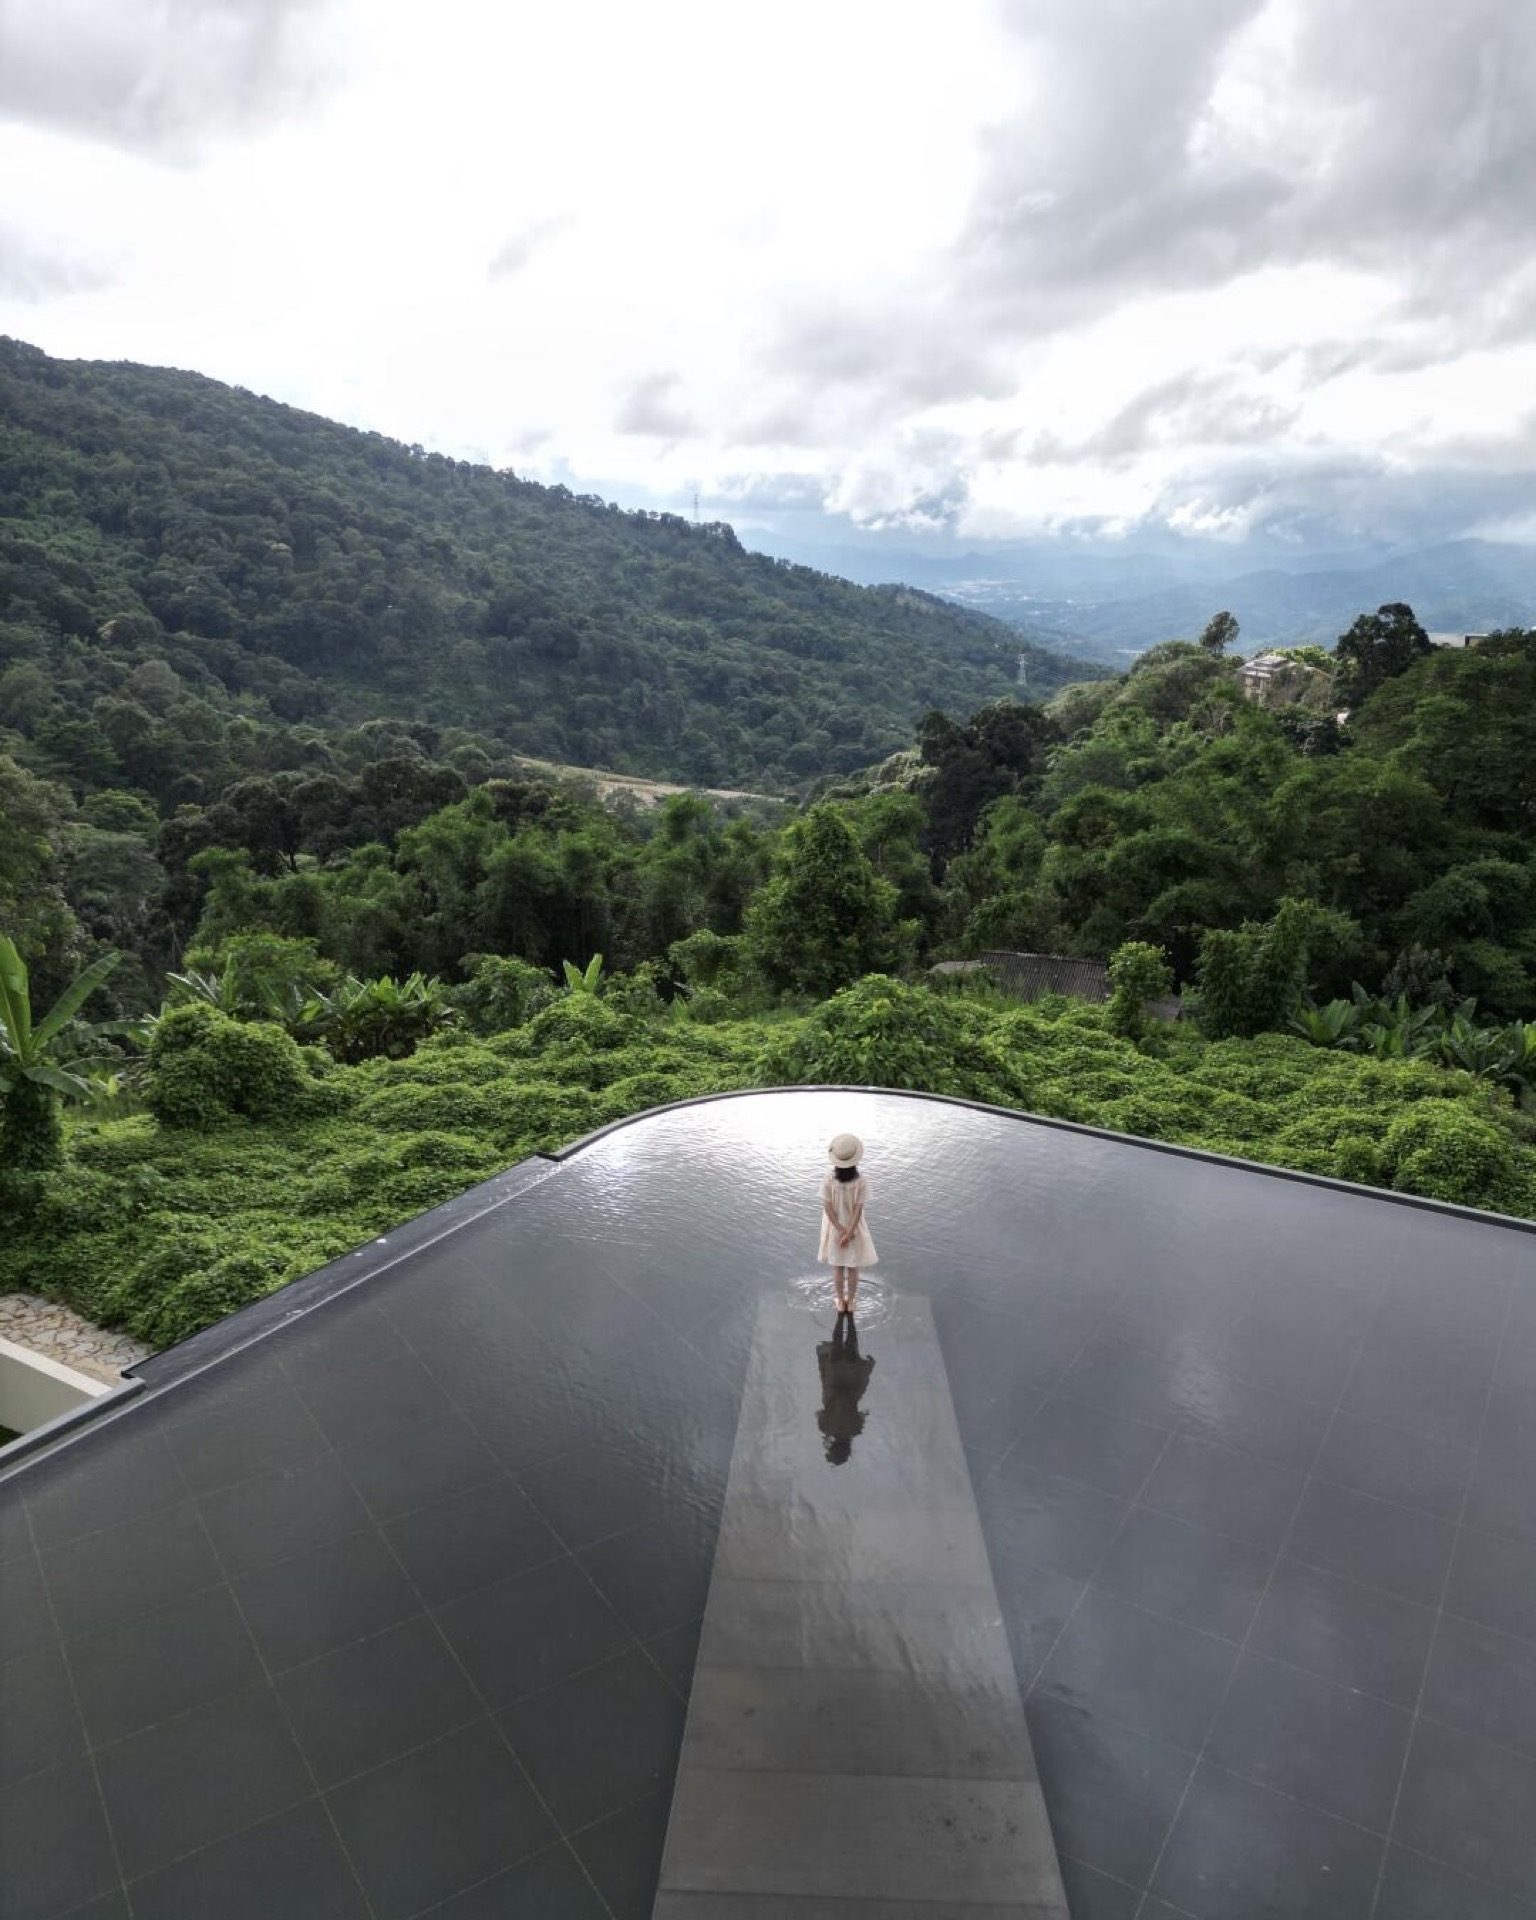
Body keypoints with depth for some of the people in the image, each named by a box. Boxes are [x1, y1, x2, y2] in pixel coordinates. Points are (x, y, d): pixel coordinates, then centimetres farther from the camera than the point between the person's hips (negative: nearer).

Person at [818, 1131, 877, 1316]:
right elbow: (858, 1210, -23)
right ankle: (850, 1302, 37)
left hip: (834, 1227, 1)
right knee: (853, 1268, 21)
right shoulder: (861, 1182, -26)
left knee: (837, 1268, 21)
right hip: (854, 1228, 0)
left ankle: (841, 1302, 37)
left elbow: (828, 1208, -20)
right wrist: (849, 1233, -18)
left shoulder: (828, 1181, -25)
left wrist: (841, 1231, -13)